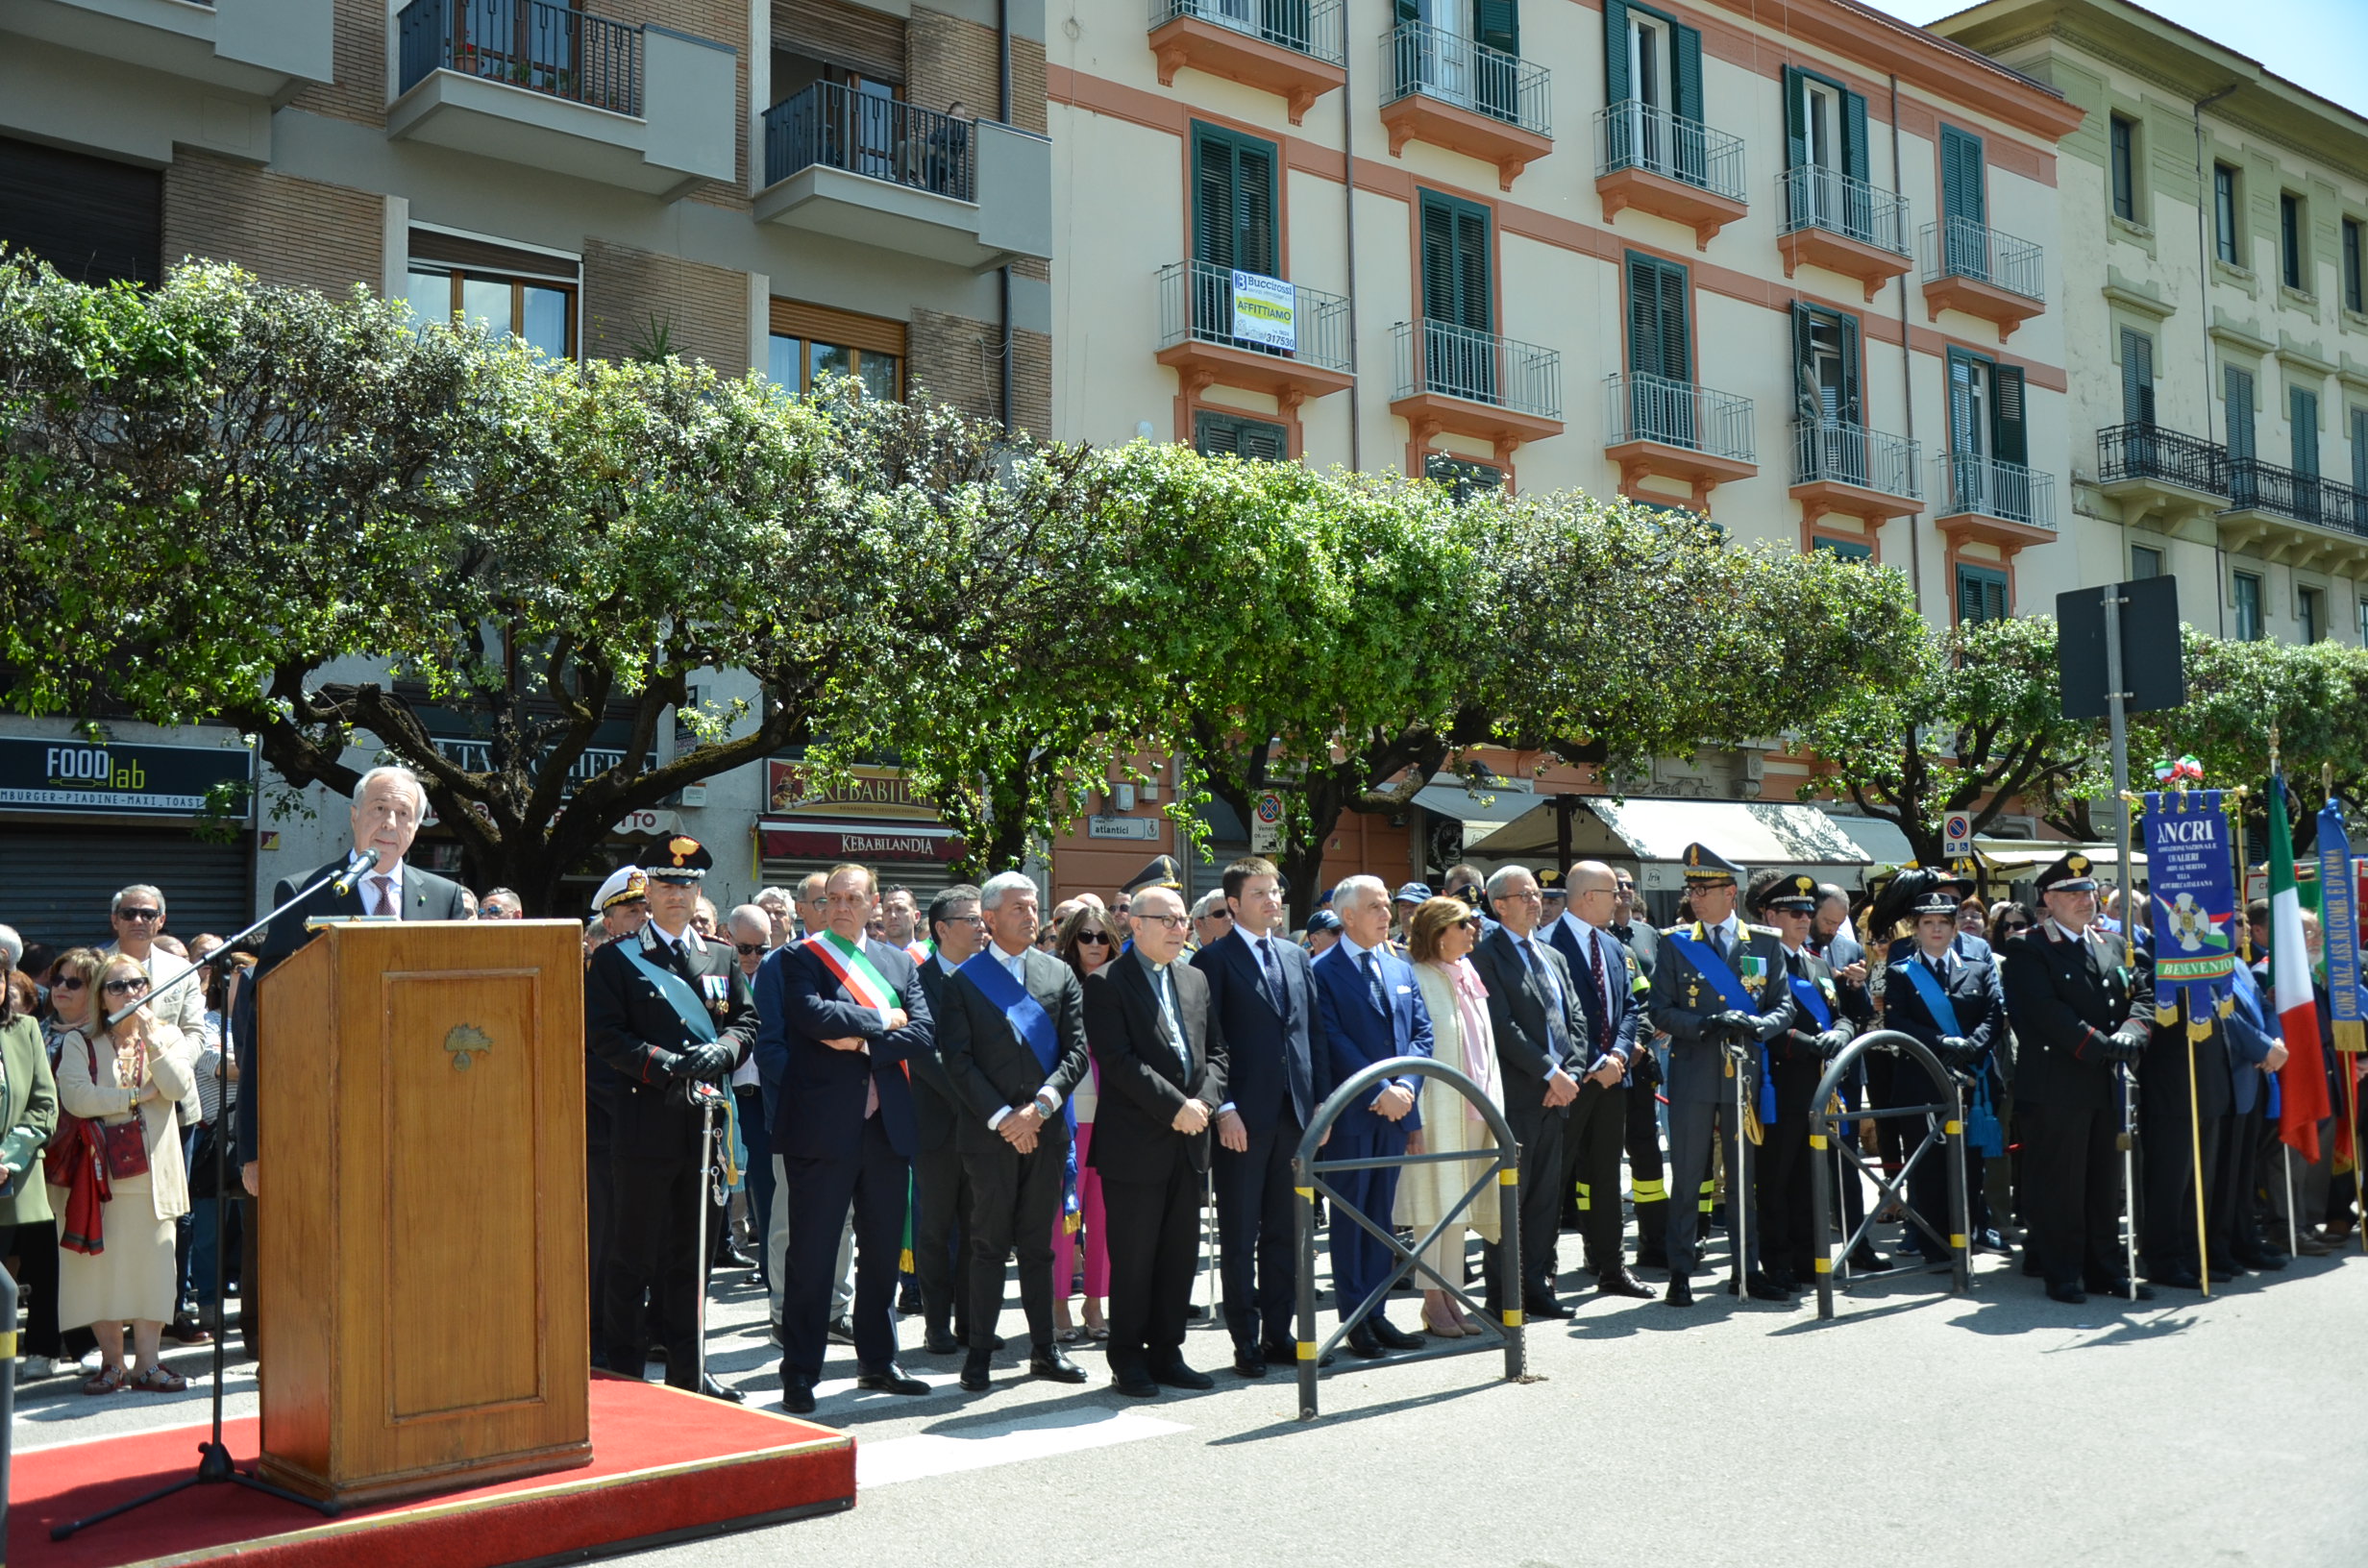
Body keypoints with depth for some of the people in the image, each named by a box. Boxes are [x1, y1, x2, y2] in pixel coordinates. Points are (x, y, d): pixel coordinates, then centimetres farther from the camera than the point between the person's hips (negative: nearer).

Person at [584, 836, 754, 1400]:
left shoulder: (721, 957, 14)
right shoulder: (616, 959, 1)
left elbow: (747, 1022, 11)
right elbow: (604, 1034, -7)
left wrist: (718, 1053, -10)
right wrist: (664, 1065, -19)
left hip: (705, 1125, 4)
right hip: (645, 1125, -4)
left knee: (692, 1253, 12)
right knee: (633, 1255, 2)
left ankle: (688, 1370, 21)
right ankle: (625, 1372, 12)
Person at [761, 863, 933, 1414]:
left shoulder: (900, 962, 12)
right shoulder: (797, 960, 0)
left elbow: (922, 1033, 0)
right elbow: (813, 1016, -18)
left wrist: (863, 1043, -12)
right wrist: (881, 1020, -8)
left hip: (887, 1125, 5)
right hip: (823, 1125, -4)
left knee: (883, 1250, 13)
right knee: (812, 1255, 0)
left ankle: (878, 1362, 25)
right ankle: (800, 1372, 9)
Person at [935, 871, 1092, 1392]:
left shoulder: (1060, 974, 10)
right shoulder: (964, 980, 1)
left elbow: (1077, 1050, 4)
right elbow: (957, 1060, -5)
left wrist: (1041, 1105, -10)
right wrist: (1002, 1116, -13)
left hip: (1047, 1129, 3)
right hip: (989, 1131, -3)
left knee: (1038, 1242, 10)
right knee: (989, 1244, 1)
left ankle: (1044, 1348, 17)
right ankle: (979, 1350, 9)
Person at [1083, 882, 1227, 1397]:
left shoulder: (1195, 980, 16)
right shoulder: (1105, 983, -6)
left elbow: (1215, 1050, 14)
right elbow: (1117, 1060, -15)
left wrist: (1203, 1102, -4)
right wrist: (1175, 1106, -17)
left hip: (1189, 1141, 6)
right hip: (1135, 1143, -6)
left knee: (1180, 1253, 10)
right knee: (1133, 1258, 1)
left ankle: (1166, 1353, 21)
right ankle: (1128, 1360, 12)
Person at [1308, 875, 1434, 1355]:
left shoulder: (1402, 969, 13)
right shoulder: (1323, 972, -7)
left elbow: (1421, 1033, 8)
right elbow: (1334, 1042, -14)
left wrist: (1405, 1086, -8)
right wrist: (1380, 1091, -18)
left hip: (1395, 1111, 6)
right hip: (1351, 1112, -6)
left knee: (1381, 1213, 11)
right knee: (1349, 1216, 2)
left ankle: (1376, 1312, 18)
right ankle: (1354, 1318, 8)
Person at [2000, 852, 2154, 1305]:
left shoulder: (2110, 945, 17)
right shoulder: (2027, 950, -6)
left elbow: (2142, 993, 10)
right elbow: (2046, 1012, -16)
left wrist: (2132, 1033, -10)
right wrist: (2100, 1046, -19)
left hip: (2106, 1086, 7)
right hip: (2055, 1087, -7)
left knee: (2105, 1182, 12)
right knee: (2058, 1183, -1)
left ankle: (2104, 1268, 22)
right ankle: (2062, 1275, 8)